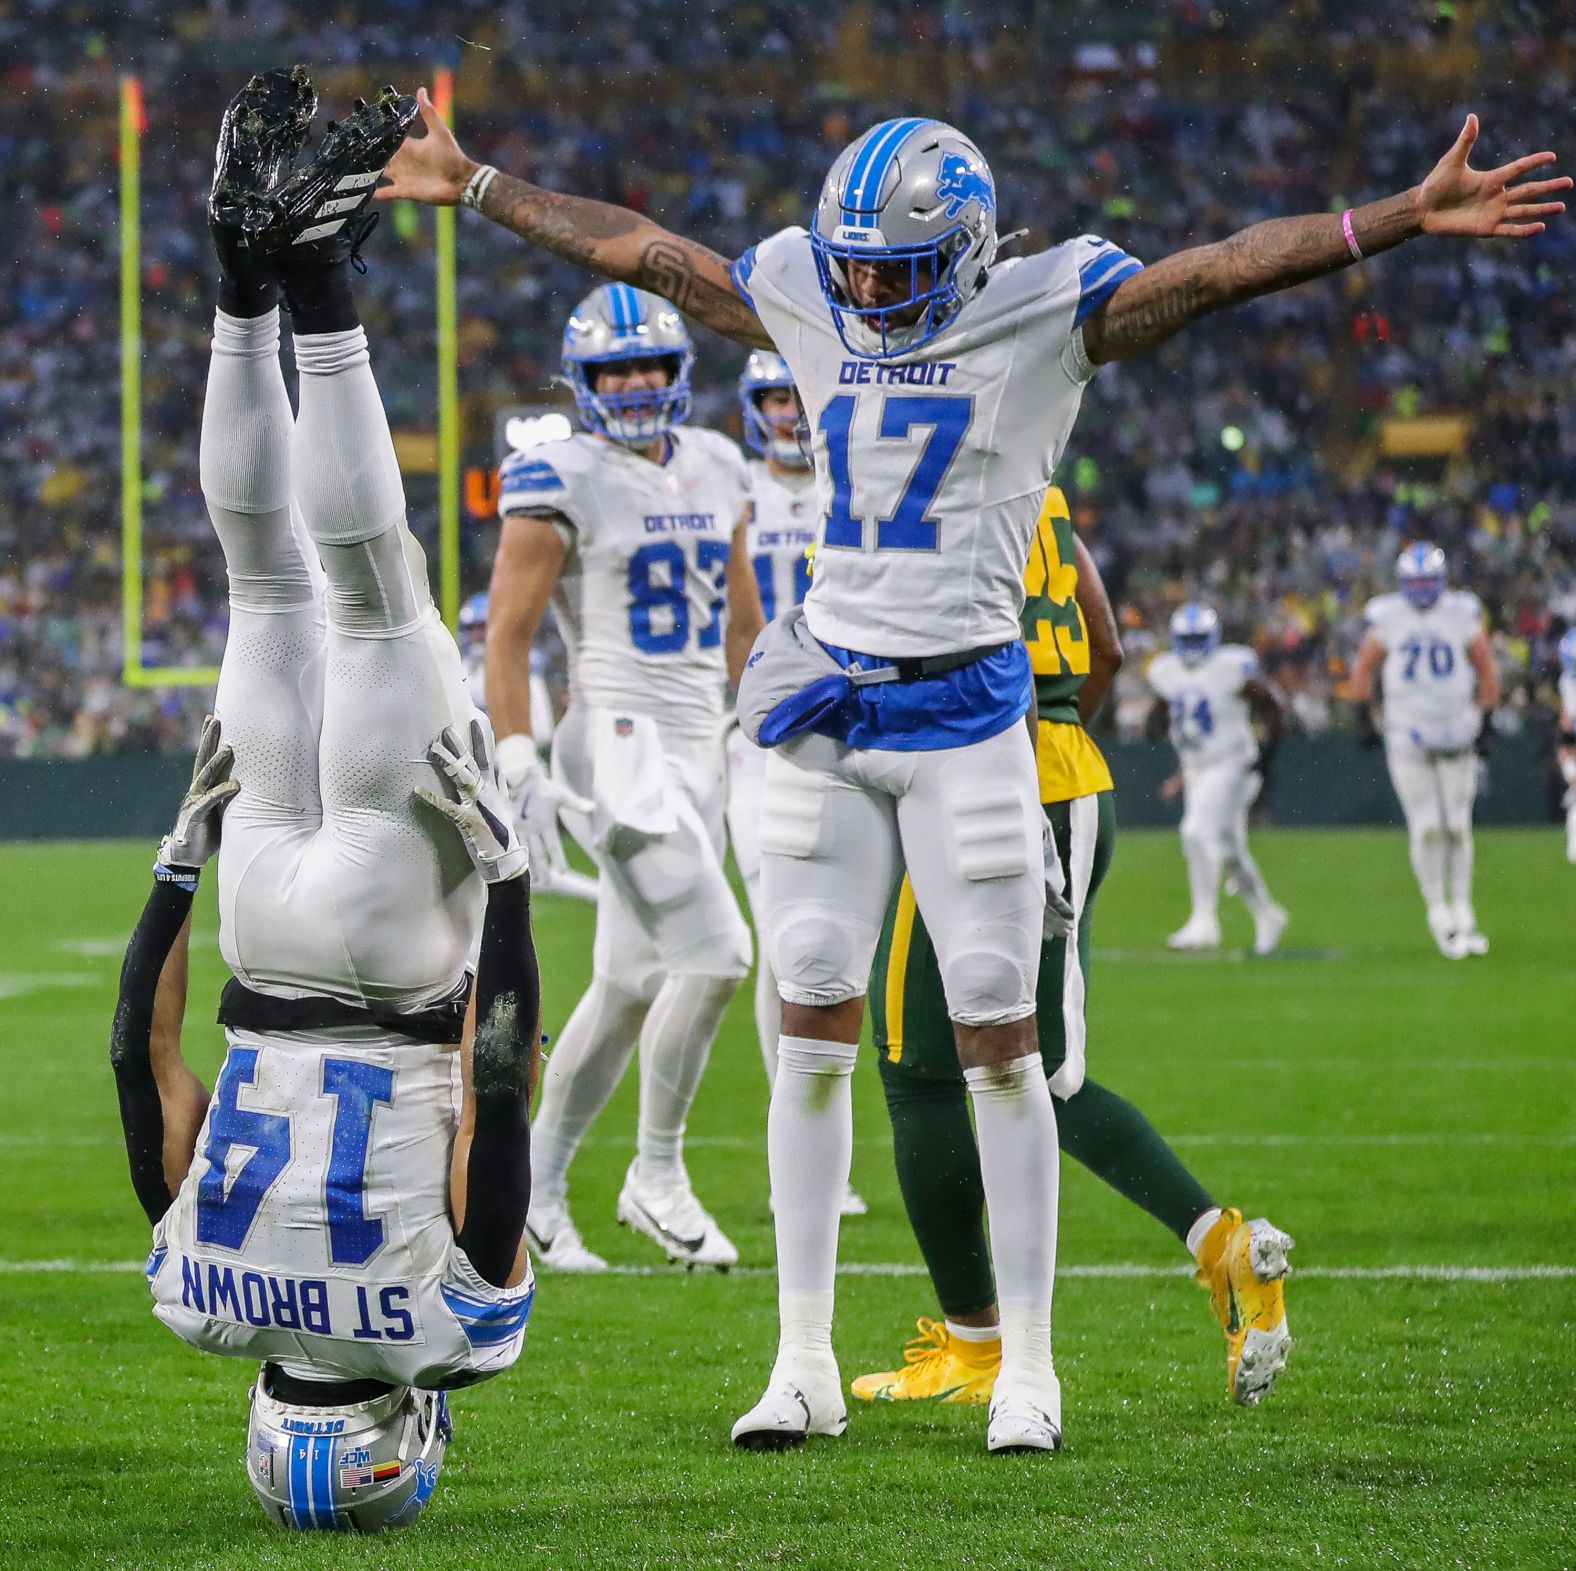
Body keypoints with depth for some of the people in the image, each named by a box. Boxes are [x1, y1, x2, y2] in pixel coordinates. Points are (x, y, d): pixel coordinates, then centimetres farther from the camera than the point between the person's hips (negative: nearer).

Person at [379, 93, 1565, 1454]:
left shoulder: (1050, 314, -4)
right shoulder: (804, 300, 8)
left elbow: (1230, 268, -13)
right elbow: (629, 246, 17)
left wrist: (1410, 215, -23)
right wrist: (471, 187, 23)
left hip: (968, 713, -4)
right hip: (830, 715, 4)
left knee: (1000, 1047, -1)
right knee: (813, 1035, 2)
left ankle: (1028, 1372, 7)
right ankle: (804, 1364, 8)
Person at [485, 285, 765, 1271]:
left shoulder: (716, 471, 13)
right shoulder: (564, 484, -8)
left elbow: (742, 621, 23)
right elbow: (509, 632, -9)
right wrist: (518, 762, -15)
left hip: (698, 747, 7)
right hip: (619, 740, -7)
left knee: (631, 988, 9)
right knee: (715, 955, -16)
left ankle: (535, 1190, 17)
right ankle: (658, 1176, -2)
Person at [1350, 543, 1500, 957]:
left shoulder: (1462, 615, -2)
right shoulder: (1388, 619, -3)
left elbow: (1486, 671, 8)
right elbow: (1364, 668, 9)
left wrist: (1485, 721, 3)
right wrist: (1364, 717, 4)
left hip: (1456, 732, 1)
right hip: (1407, 733, -1)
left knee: (1458, 827, 2)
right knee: (1427, 827, -9)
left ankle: (1462, 912, 12)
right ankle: (1439, 915, 0)